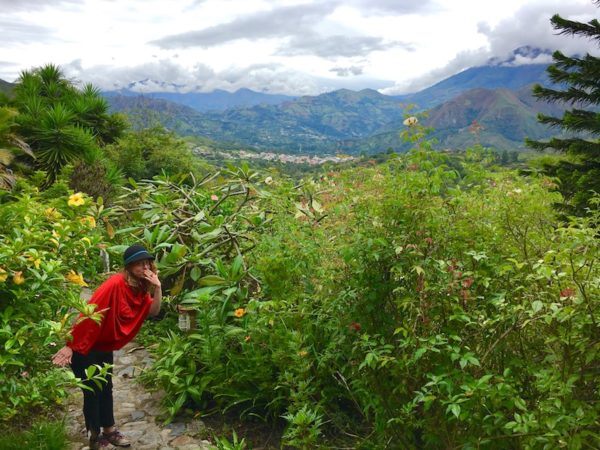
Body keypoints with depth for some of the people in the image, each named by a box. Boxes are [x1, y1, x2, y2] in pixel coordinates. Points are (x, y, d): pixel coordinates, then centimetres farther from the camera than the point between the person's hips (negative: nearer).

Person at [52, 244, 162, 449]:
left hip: (105, 346, 8)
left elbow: (154, 311, -8)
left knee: (106, 388, 17)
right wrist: (71, 345, -29)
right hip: (85, 344, -8)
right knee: (92, 392, 3)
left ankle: (109, 430, 30)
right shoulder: (115, 284, -28)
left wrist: (157, 287, -22)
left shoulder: (140, 287, -2)